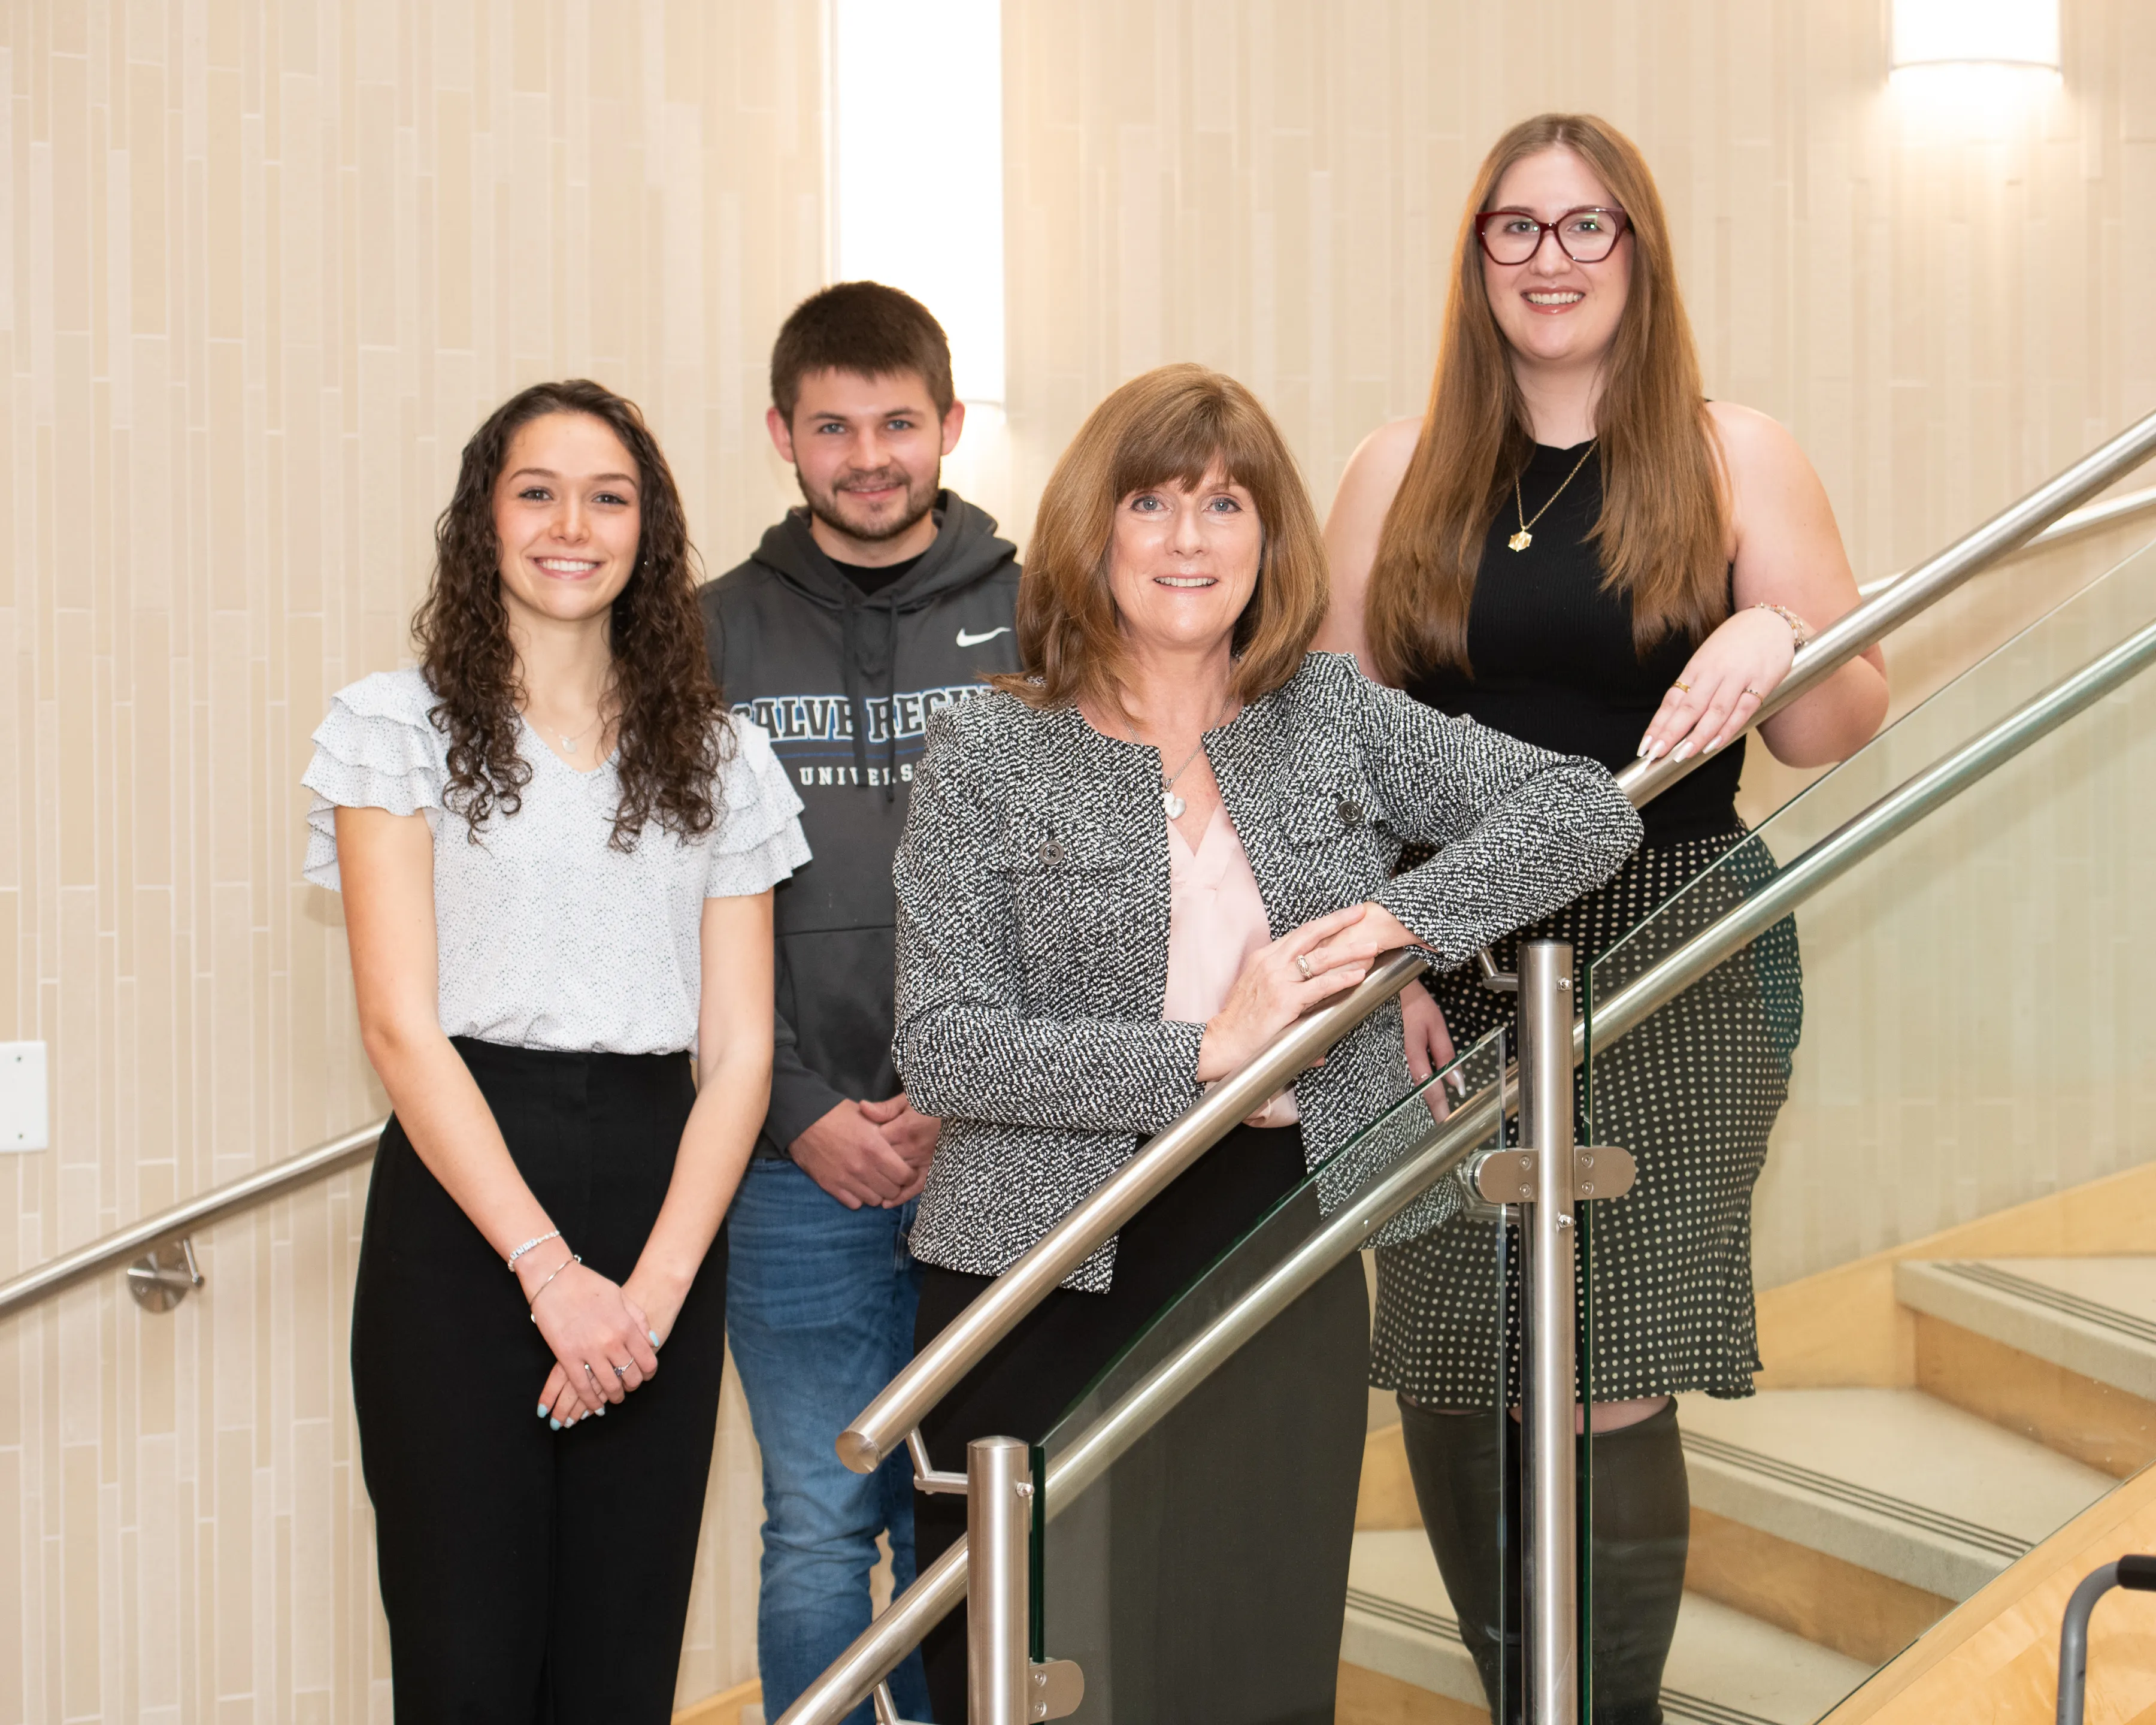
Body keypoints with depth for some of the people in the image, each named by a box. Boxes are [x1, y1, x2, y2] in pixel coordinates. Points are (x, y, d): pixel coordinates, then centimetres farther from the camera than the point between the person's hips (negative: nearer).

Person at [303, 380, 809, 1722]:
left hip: (662, 1197, 3)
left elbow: (738, 1051, 6)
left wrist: (658, 1283, -9)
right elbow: (402, 1026, -5)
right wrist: (550, 1269, -14)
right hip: (463, 1207, -2)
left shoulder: (719, 757, 11)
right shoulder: (399, 725, 3)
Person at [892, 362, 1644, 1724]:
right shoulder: (989, 755, 0)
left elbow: (1585, 810, 3)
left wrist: (1406, 913, -12)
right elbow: (943, 1049, -9)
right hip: (1052, 1291, -2)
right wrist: (1206, 1053, -16)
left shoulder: (1338, 718, 9)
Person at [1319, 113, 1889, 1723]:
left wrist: (1775, 643, -17)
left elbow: (1844, 726, 5)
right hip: (1452, 976, 2)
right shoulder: (1405, 473, 9)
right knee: (1449, 1391, 4)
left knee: (1612, 1391, -9)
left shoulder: (1734, 459, 4)